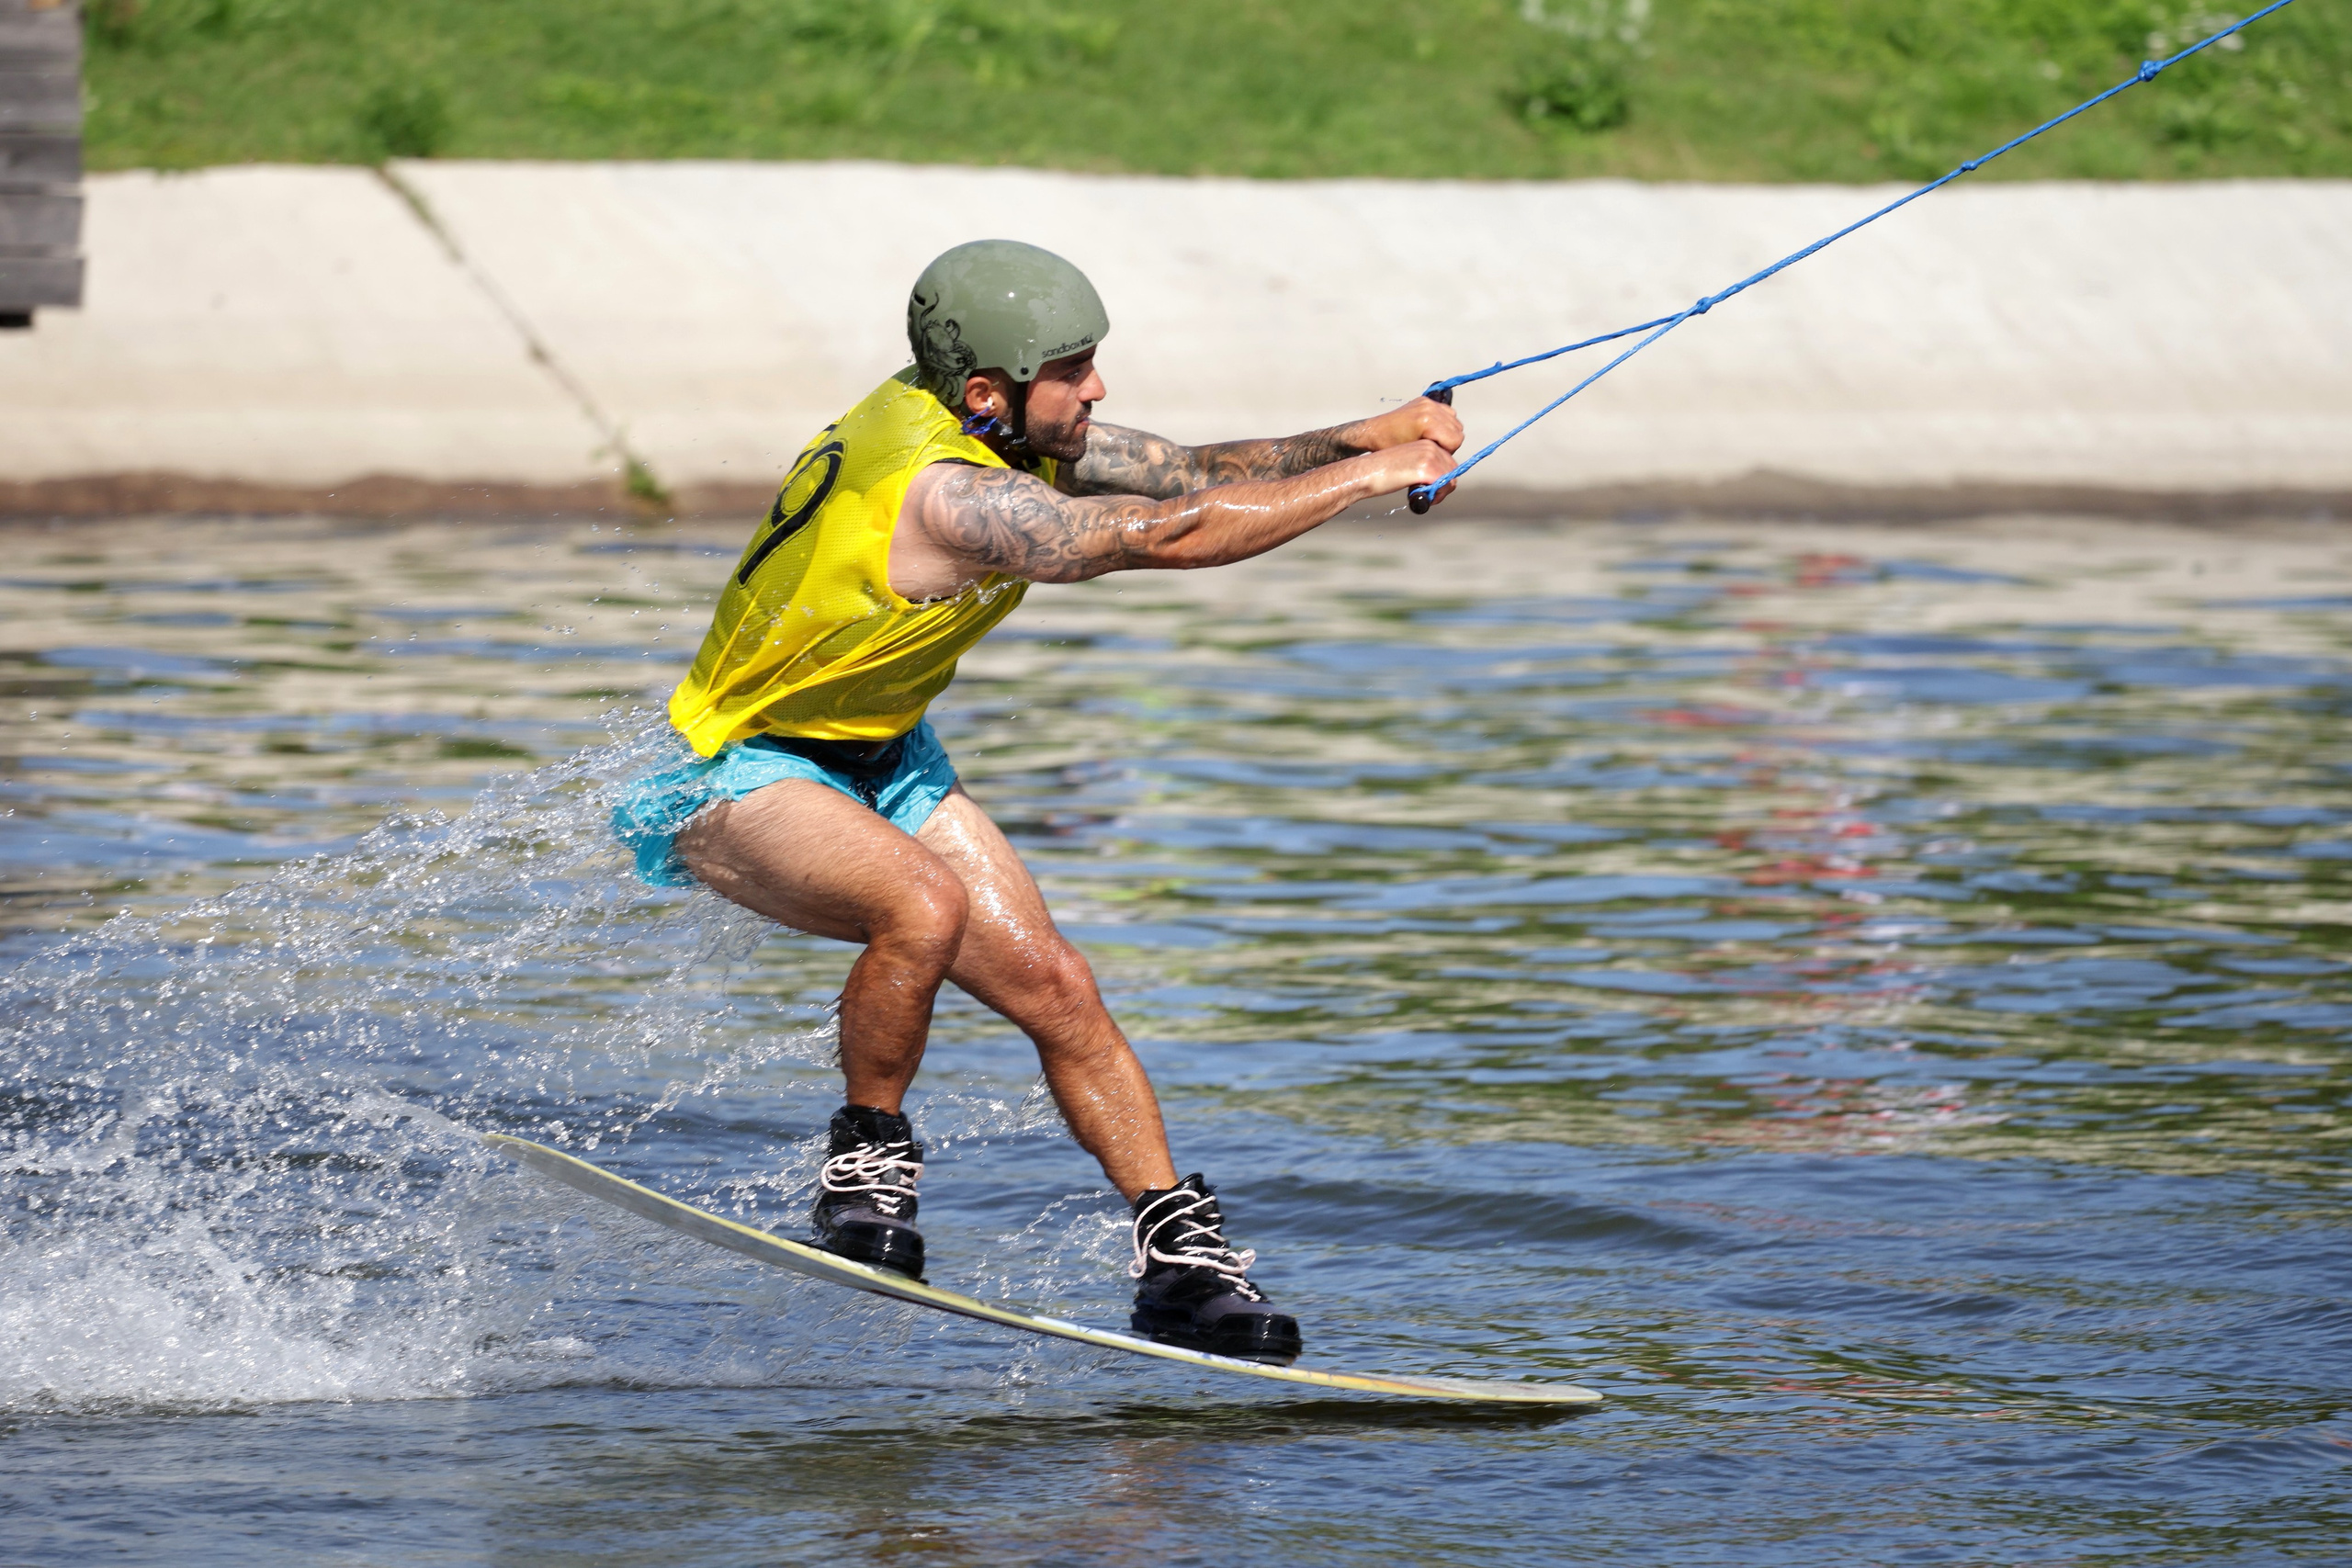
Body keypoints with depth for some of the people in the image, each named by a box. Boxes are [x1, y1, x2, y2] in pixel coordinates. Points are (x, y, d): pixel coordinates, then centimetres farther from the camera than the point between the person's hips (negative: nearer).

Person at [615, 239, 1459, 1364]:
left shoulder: (1007, 433, -5)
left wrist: (1362, 436, -14)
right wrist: (1370, 476, -28)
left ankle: (1181, 1258, 3)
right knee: (924, 906, -36)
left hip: (878, 757, 9)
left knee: (1050, 985, -2)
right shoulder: (944, 492, -34)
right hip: (733, 778, -9)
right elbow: (1174, 536, -36)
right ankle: (869, 1162, -14)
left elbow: (1191, 472, 0)